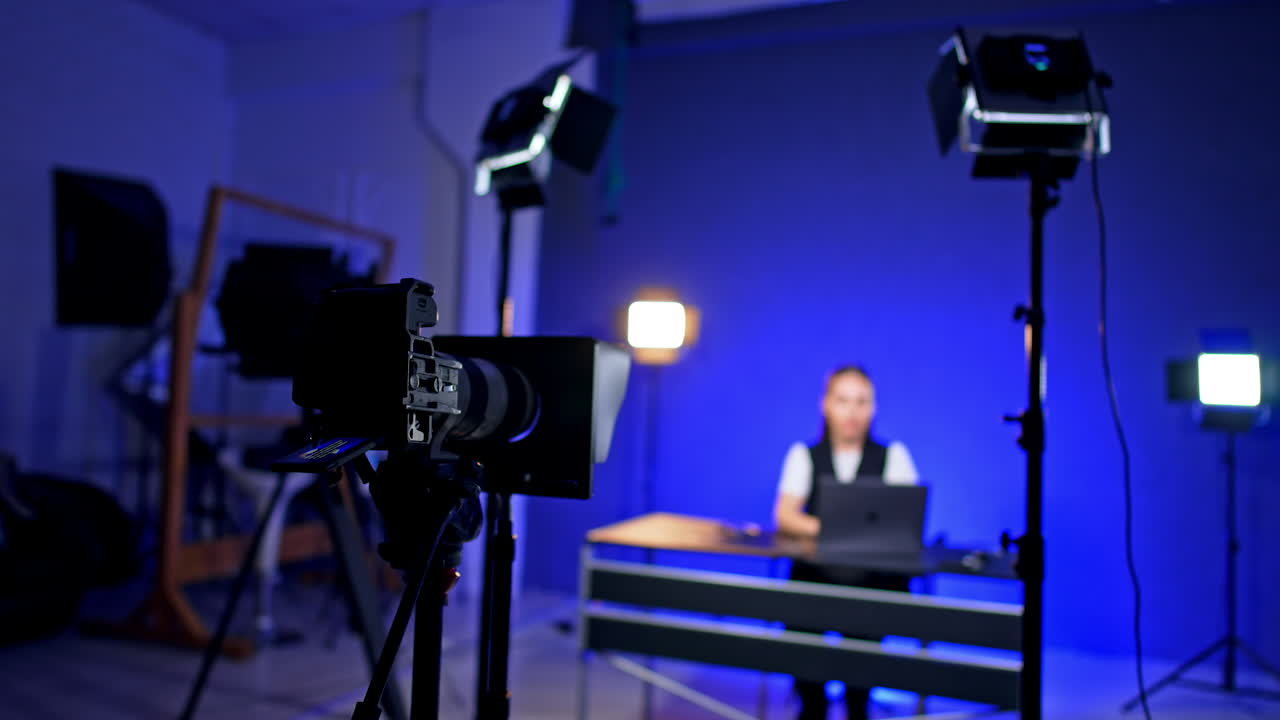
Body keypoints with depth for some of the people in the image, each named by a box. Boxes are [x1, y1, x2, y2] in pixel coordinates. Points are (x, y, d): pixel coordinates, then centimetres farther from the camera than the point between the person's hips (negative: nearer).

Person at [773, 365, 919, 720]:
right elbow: (784, 515, -2)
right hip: (814, 572, 0)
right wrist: (826, 528, -22)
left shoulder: (893, 455, 10)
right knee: (800, 620, -26)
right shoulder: (804, 455, 11)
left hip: (876, 575, 0)